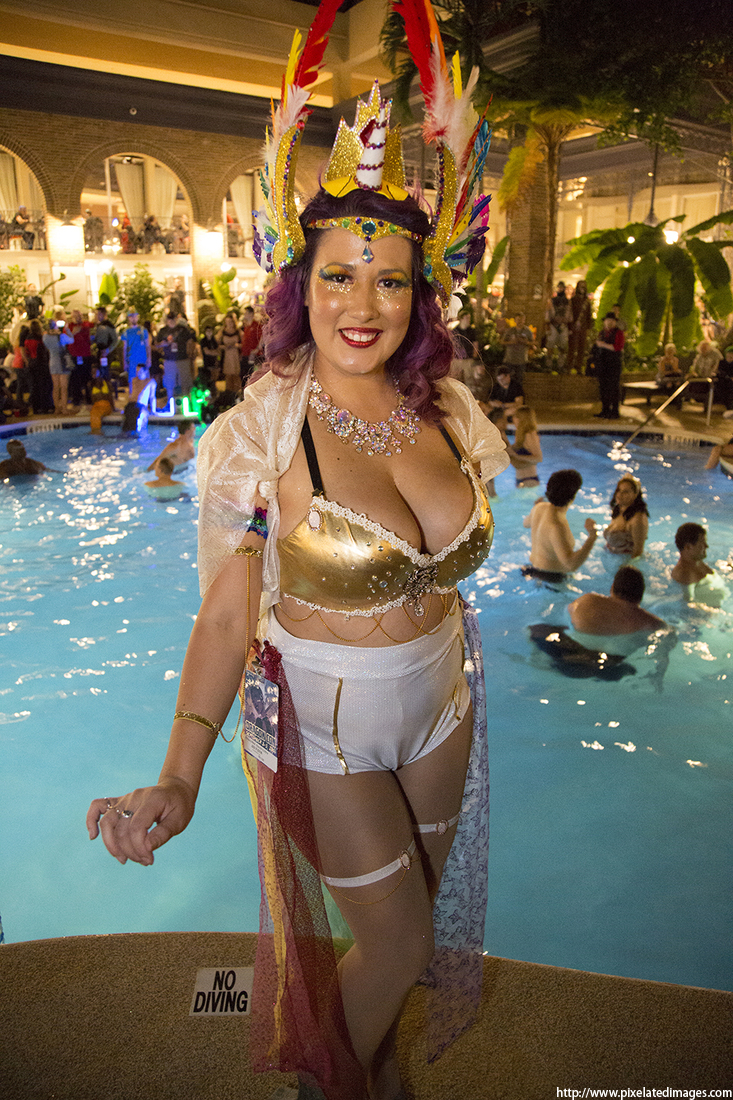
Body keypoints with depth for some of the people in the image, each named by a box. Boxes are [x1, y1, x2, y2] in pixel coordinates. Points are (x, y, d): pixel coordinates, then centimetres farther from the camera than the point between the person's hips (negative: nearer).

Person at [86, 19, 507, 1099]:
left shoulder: (446, 411, -5)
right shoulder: (260, 433, -19)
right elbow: (226, 617, -17)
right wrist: (179, 779, -25)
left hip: (439, 713, 5)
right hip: (323, 733, -5)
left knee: (412, 910, 25)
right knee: (400, 938, 12)